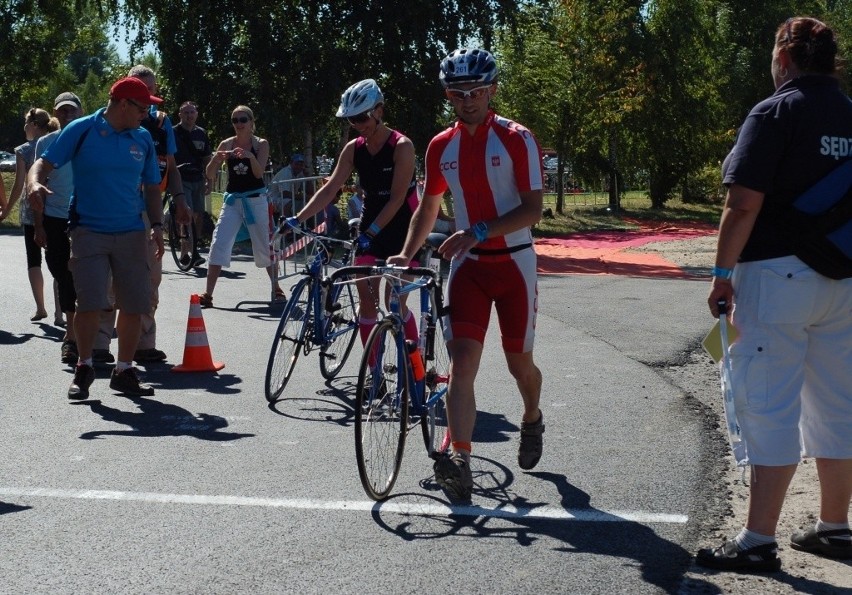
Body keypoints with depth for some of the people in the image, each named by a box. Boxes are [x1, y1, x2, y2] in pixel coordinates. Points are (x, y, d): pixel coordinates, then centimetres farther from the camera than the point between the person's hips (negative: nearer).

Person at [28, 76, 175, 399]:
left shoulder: (143, 139, 8)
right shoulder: (81, 130, -4)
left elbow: (152, 188, 16)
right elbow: (44, 163, -4)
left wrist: (156, 225, 3)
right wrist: (36, 183, -27)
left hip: (131, 233, 4)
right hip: (89, 230, -4)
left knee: (135, 305, 2)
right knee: (89, 302, -12)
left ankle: (124, 371, 17)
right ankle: (84, 367, 9)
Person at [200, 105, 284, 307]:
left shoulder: (261, 144, -1)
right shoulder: (226, 144, 4)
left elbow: (259, 173, -14)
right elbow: (210, 175, -1)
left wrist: (250, 156, -33)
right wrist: (216, 159, -21)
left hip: (255, 200, -2)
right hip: (232, 200, 2)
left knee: (263, 246, 6)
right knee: (218, 245, -8)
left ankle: (276, 288, 23)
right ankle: (208, 294, -8)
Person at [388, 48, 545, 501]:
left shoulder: (517, 139, -8)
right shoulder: (440, 147, 6)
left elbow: (533, 209, -15)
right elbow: (428, 208, 17)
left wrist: (478, 232, -26)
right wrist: (406, 254, 3)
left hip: (513, 263, -3)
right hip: (467, 265, 3)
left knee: (519, 362, 10)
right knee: (462, 360, -14)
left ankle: (532, 421, 43)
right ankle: (460, 463, -22)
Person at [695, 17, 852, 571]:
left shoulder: (776, 112, -10)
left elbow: (744, 204, -17)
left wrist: (723, 273, -10)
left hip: (777, 276, -7)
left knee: (770, 409, -4)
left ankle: (759, 541, -1)